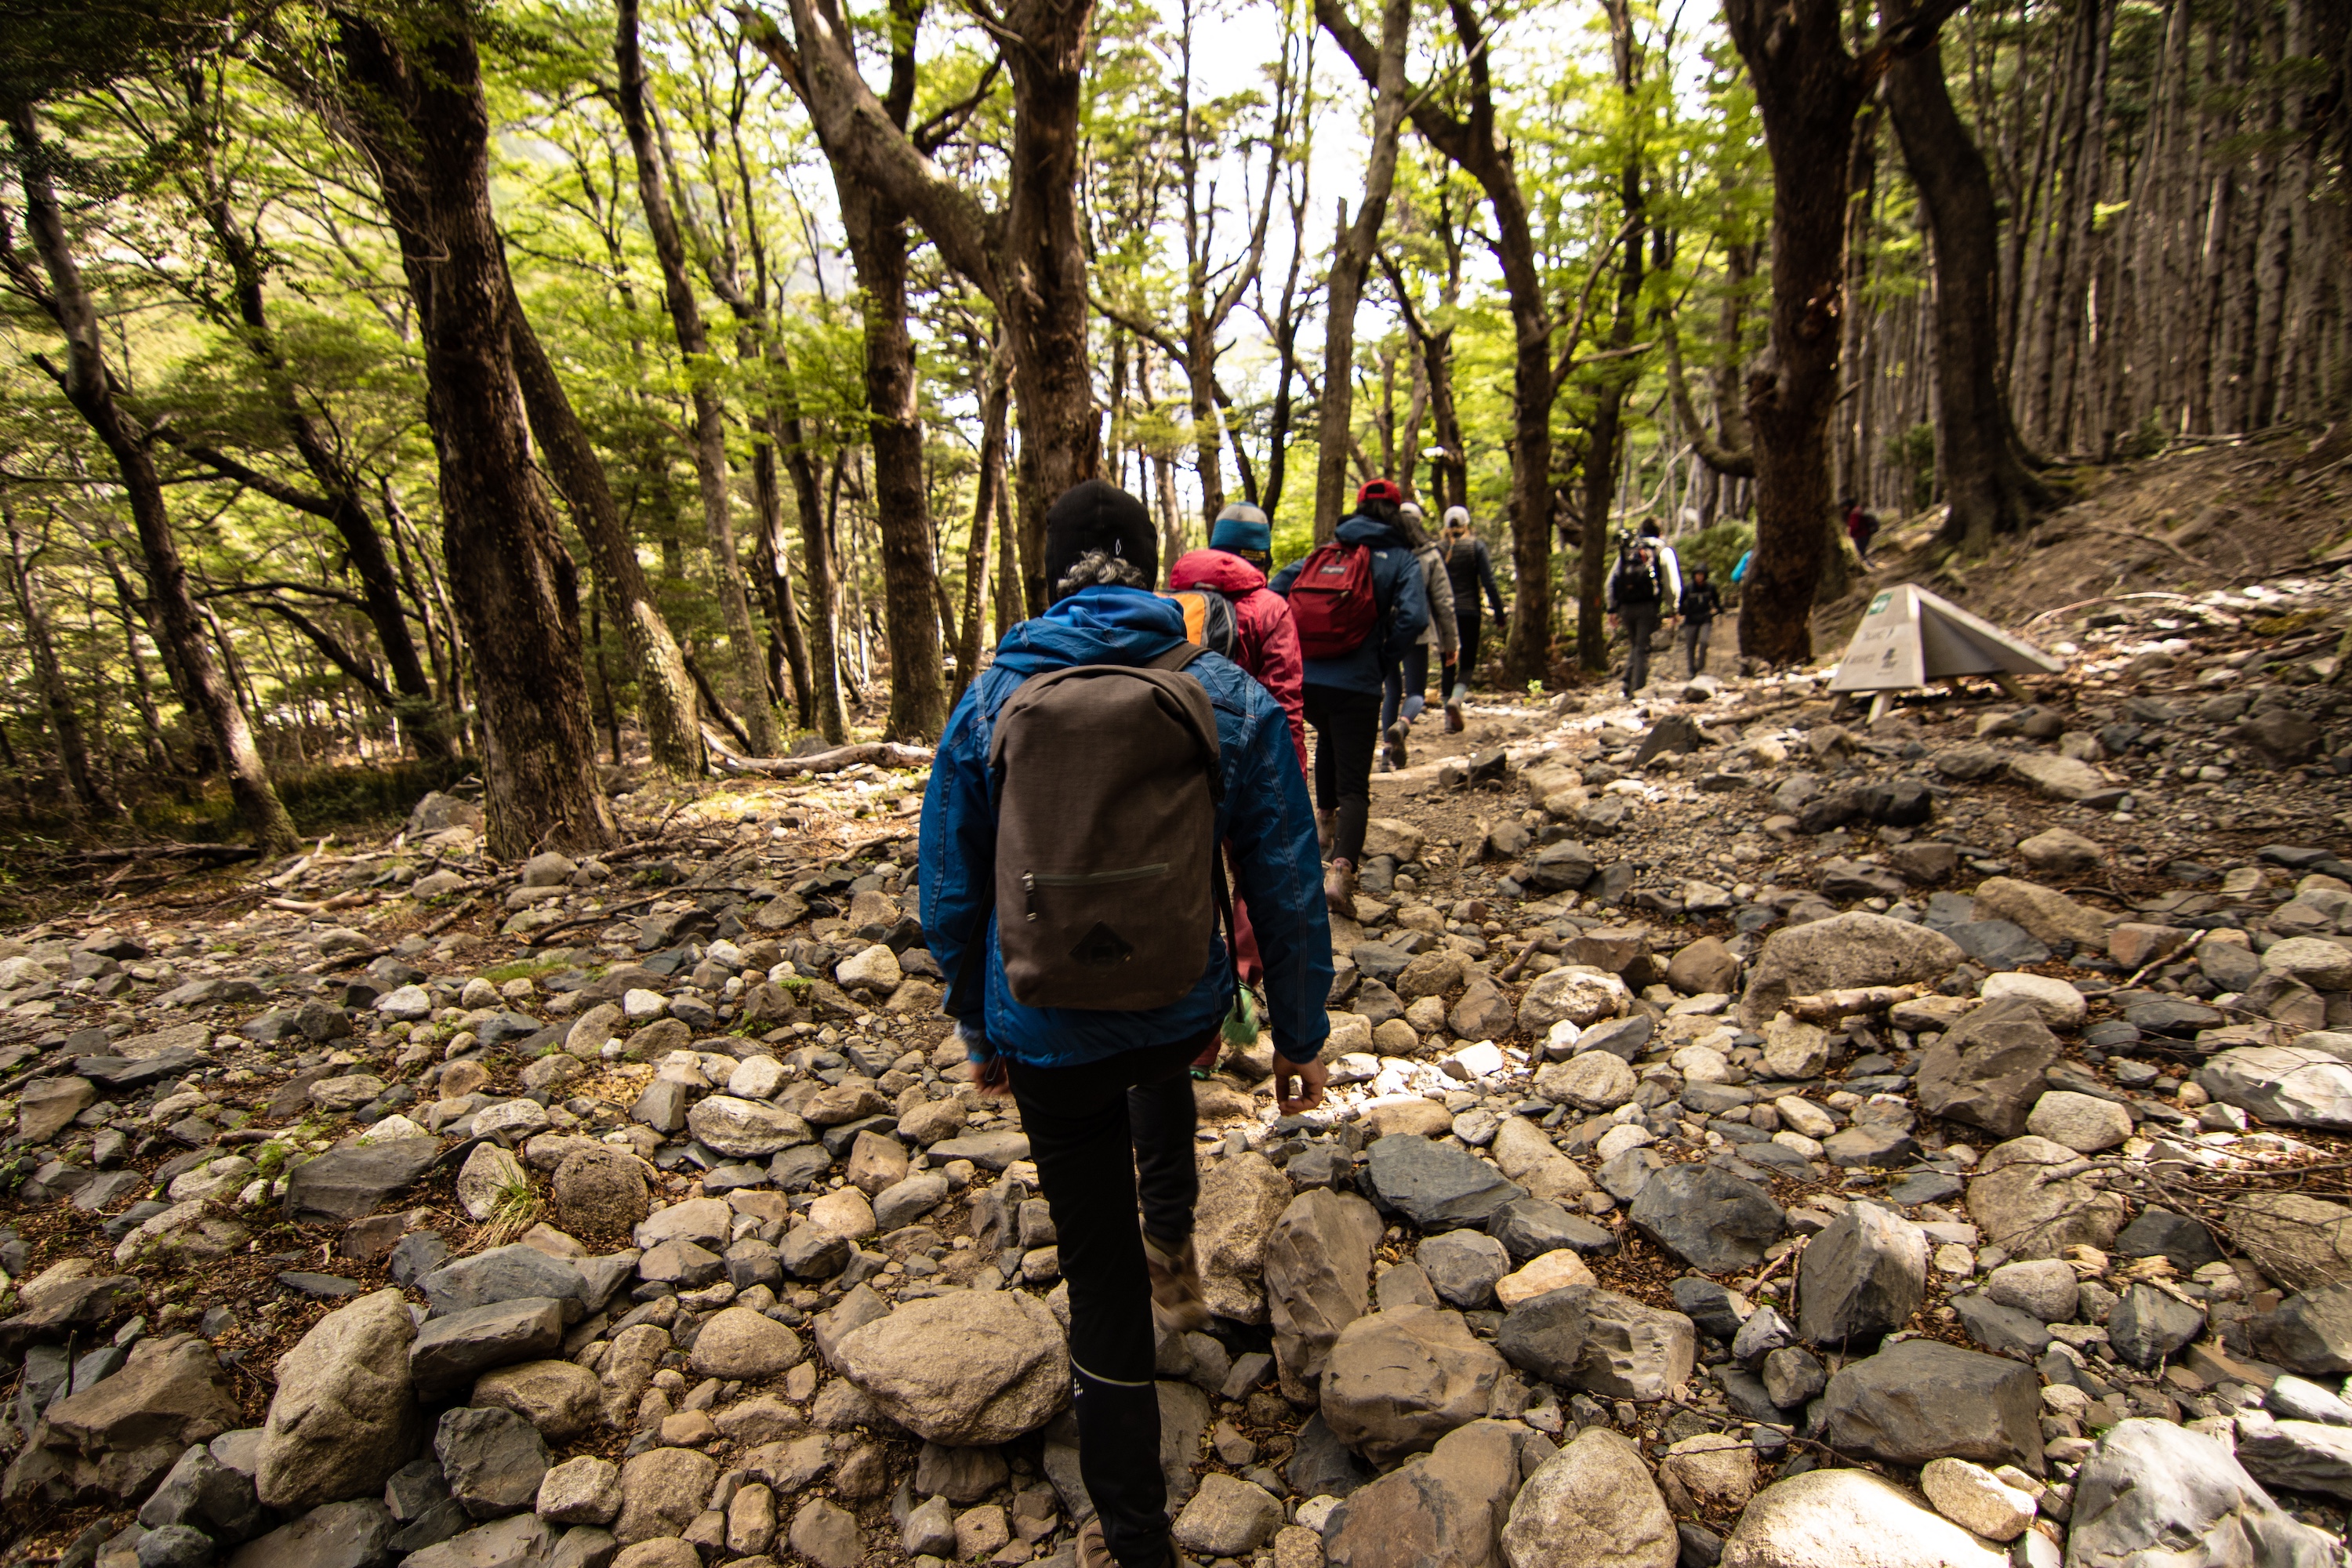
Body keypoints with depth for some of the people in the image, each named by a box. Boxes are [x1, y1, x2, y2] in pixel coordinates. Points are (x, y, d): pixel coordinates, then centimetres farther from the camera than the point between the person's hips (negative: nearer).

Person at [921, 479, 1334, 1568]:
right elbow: (1285, 887, -5)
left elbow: (951, 898, -1)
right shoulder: (1233, 699, -9)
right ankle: (1175, 1253, 47)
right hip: (1186, 1007, 2)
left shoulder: (989, 704, -8)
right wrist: (1299, 1031, 7)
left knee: (1102, 1280, 13)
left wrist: (980, 1028, 14)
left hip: (1050, 1034, -1)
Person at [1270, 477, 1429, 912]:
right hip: (1356, 684, -4)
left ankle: (1325, 817, 44)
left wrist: (1299, 646, 12)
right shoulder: (1400, 558, 3)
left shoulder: (1323, 552, 14)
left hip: (1304, 679, 4)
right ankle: (1341, 868, -20)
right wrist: (1384, 659, 1)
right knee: (1354, 785, -1)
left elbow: (1274, 592, 6)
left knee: (1328, 738, 36)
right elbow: (1414, 616, -13)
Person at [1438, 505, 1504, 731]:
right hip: (1469, 613, -2)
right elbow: (1489, 582, -6)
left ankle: (1450, 720, 9)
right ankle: (1456, 699, -23)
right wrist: (1498, 611, -1)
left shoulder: (1438, 548, 3)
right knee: (1467, 662, 7)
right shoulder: (1476, 546, 0)